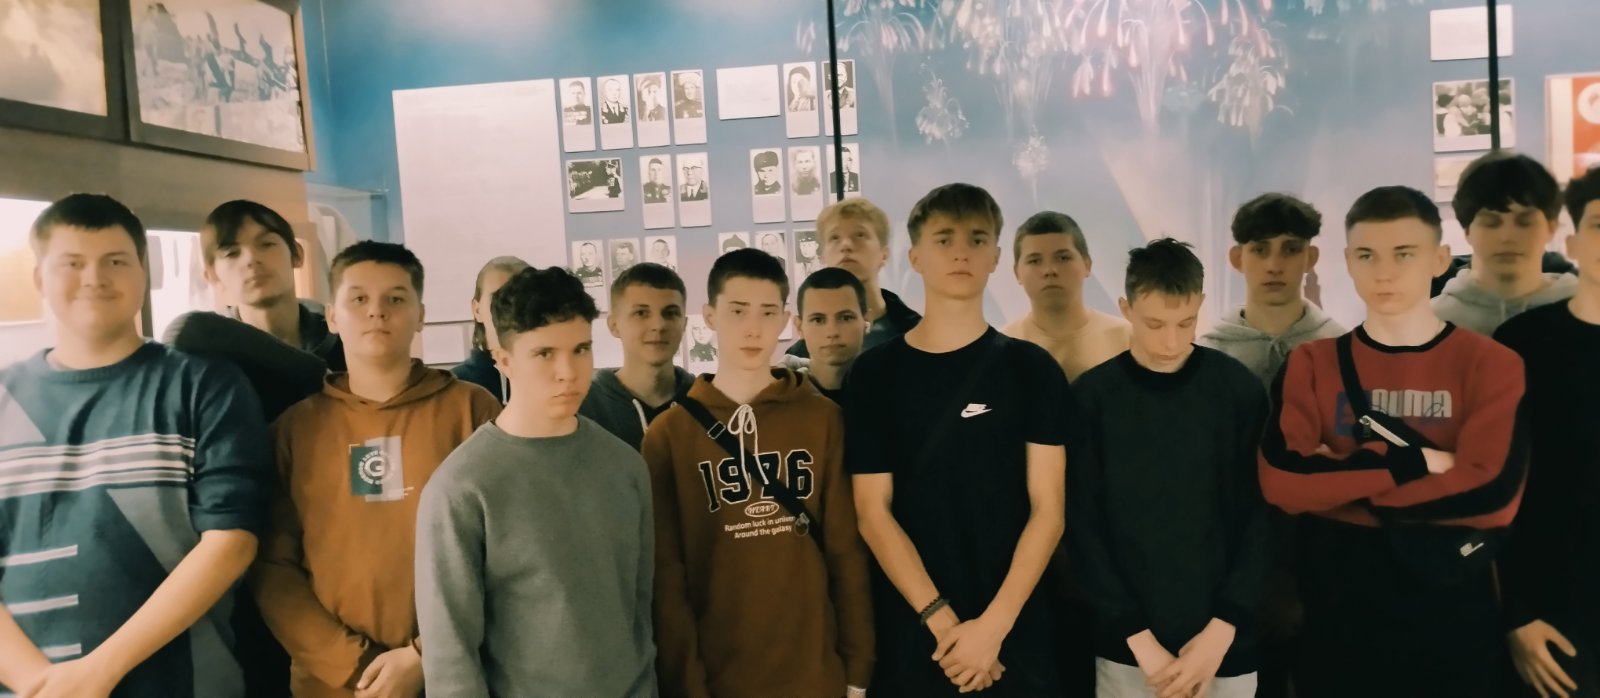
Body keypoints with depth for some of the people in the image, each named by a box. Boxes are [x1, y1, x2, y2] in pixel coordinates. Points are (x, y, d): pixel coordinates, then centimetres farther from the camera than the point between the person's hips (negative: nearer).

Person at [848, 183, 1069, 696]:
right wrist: (943, 622, -12)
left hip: (1016, 632, 0)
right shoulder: (875, 374, -1)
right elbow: (873, 512, -4)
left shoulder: (1031, 369, 0)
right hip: (912, 634, 0)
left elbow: (1047, 508, -4)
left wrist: (993, 625, -13)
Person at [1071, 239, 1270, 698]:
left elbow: (1260, 519, -1)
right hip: (1126, 644, 0)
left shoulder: (1240, 390, -3)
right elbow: (1084, 529, -4)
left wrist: (1223, 628, -8)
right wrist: (1138, 637, -9)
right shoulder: (1092, 397, -5)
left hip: (1225, 642, 1)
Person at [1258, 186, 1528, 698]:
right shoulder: (1311, 364, 1)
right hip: (1336, 620, 1)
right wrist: (1418, 462, -15)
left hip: (1453, 624, -1)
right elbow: (1281, 482, -13)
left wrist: (1339, 481, -12)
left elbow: (1493, 493, -16)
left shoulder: (1490, 364, -3)